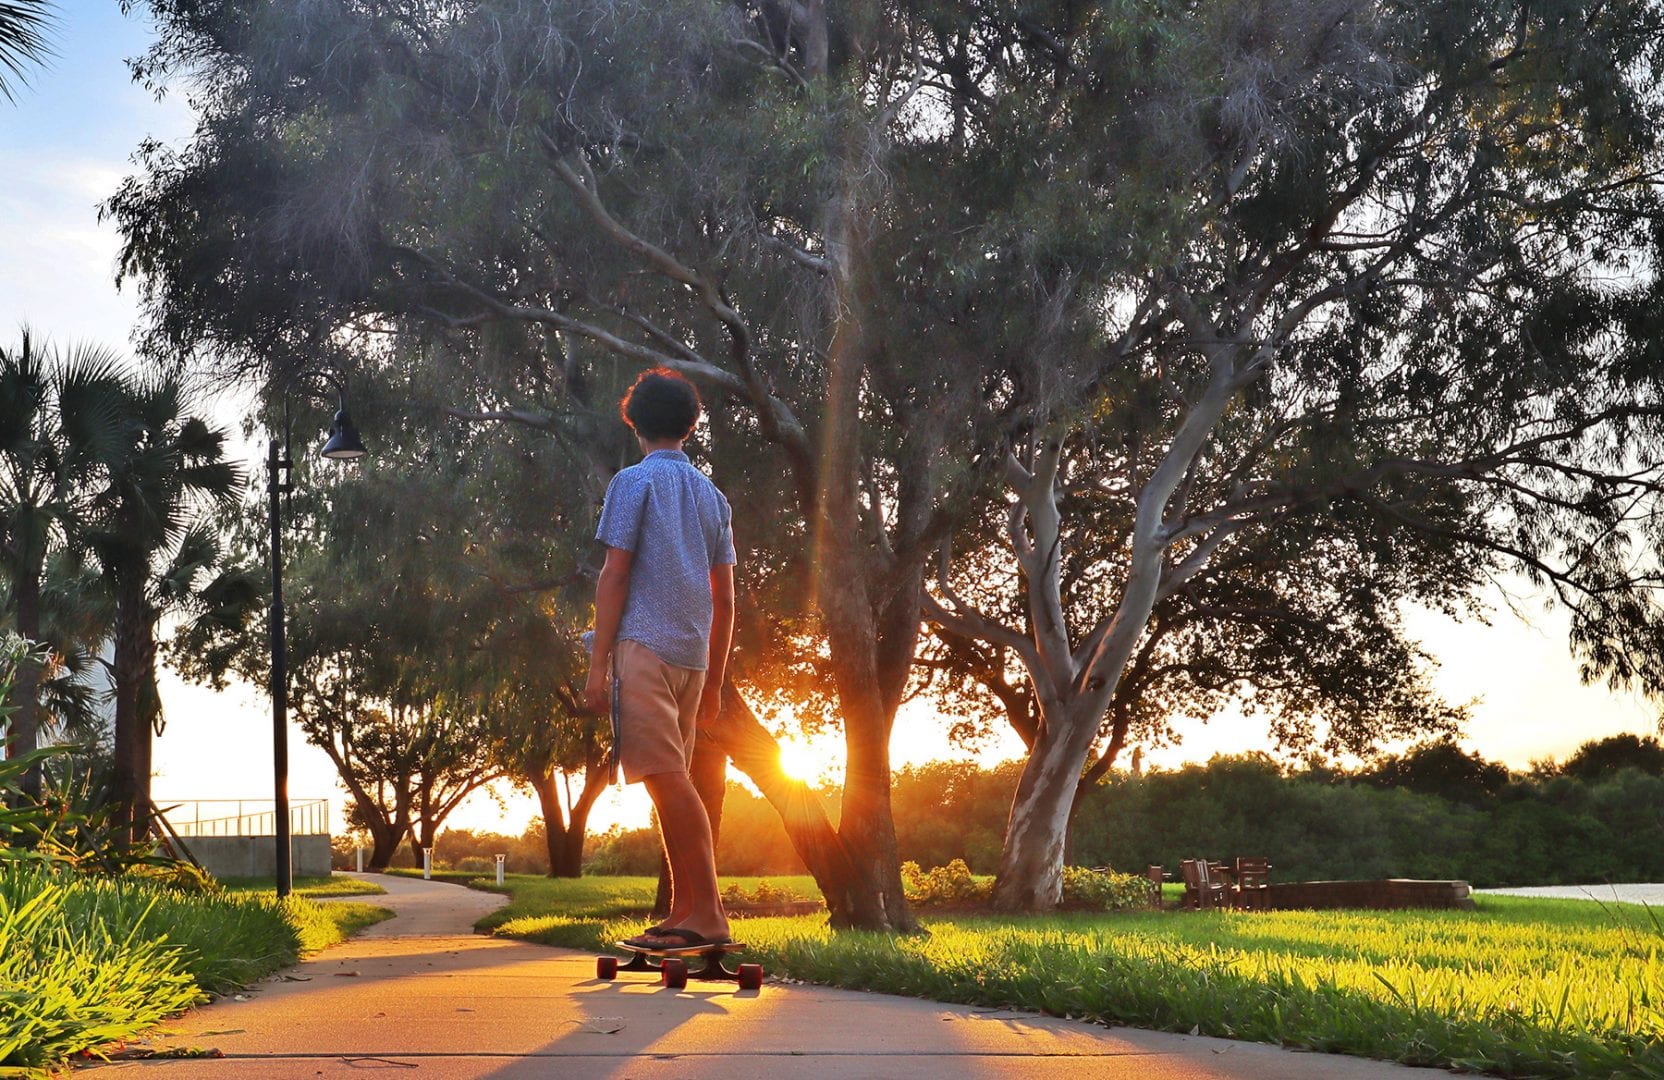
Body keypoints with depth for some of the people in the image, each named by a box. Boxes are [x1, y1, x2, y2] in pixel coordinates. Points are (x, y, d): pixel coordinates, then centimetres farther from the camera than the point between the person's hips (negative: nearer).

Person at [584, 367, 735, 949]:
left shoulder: (634, 481, 1)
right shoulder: (712, 495, 19)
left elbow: (615, 576, -7)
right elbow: (724, 598, 17)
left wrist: (597, 664, -7)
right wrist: (714, 681, 21)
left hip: (644, 644, -7)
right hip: (692, 655, 7)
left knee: (668, 780, -13)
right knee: (673, 783, 11)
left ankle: (708, 915, -19)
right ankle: (683, 915, 10)